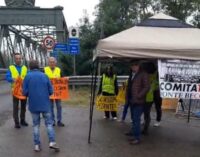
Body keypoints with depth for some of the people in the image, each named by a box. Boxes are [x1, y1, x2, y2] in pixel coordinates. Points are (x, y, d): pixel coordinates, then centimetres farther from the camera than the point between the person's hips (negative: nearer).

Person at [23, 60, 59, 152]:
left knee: (36, 125, 12)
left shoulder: (27, 76, -3)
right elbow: (51, 91, 0)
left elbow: (25, 92, -6)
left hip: (33, 105, 0)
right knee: (49, 123, 8)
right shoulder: (44, 76, 0)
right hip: (45, 104, 0)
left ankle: (37, 145, 11)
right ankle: (52, 142, -4)